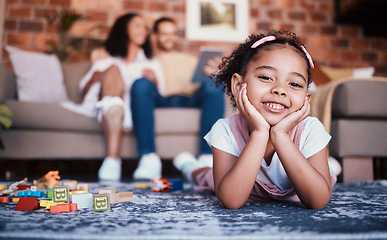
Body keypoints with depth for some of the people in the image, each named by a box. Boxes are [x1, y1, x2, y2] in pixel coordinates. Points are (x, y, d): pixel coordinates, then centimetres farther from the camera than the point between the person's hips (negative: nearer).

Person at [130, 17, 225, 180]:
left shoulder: (192, 61, 33)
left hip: (190, 100, 1)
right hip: (159, 102, -1)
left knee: (214, 84, -27)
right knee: (141, 84, -31)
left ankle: (207, 156, -36)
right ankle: (149, 158, -37)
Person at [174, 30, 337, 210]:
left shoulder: (311, 131, -33)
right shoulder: (224, 131, -35)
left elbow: (319, 201, -42)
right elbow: (231, 201, -45)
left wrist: (280, 135, -49)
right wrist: (259, 133, -50)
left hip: (292, 199, 1)